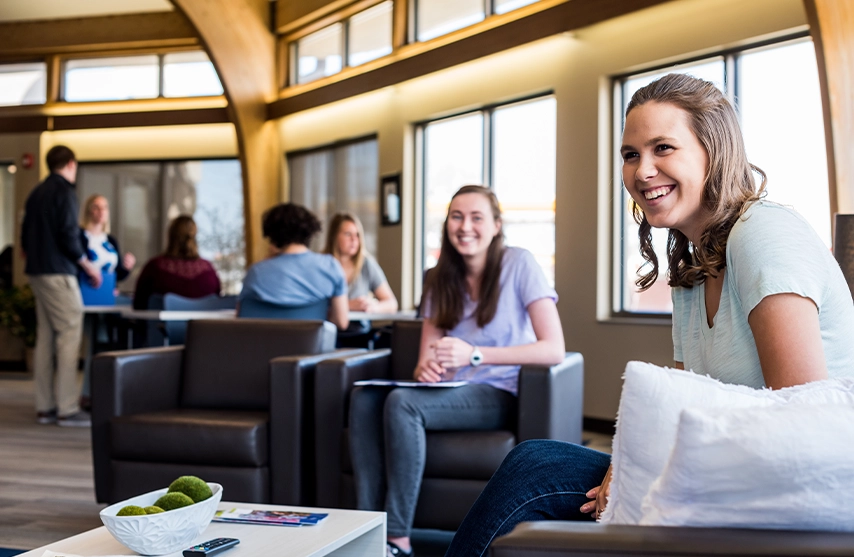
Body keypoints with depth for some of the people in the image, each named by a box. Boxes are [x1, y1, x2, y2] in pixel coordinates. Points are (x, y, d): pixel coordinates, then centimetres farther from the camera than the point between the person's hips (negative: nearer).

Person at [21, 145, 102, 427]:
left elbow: (25, 238, 17)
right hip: (58, 272, -8)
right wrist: (88, 266, -6)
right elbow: (68, 236, -16)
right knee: (70, 333, -8)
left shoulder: (36, 192, 15)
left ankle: (45, 407, 11)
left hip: (36, 272, 9)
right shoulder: (64, 191, -9)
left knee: (45, 337, 9)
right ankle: (67, 409, -10)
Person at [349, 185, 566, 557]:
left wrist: (474, 354, -25)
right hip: (451, 391, 6)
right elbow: (428, 356, 9)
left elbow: (554, 349, -16)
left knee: (401, 402, -31)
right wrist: (425, 368, -18)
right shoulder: (442, 280, 12)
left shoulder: (519, 265, -5)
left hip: (500, 396, -5)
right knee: (364, 399, -23)